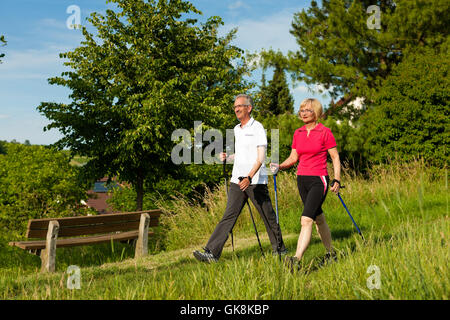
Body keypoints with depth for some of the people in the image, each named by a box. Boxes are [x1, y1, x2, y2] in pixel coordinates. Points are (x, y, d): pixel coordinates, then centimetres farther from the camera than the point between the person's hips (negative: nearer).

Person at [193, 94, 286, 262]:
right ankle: (212, 252, -9)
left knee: (268, 216, 5)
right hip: (237, 180, 6)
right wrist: (227, 157, 8)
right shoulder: (237, 129, 17)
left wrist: (249, 177, -25)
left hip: (256, 181, -6)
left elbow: (260, 157, -13)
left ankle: (279, 249, 23)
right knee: (229, 216, -2)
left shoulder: (257, 128, -5)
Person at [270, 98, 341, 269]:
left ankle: (296, 259, -22)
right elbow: (293, 157, 14)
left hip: (319, 180, -6)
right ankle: (331, 253, 33)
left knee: (306, 220, -17)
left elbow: (335, 157, -4)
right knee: (319, 219, 17)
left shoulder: (325, 132, -7)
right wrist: (279, 166, -4)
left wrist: (337, 180, -12)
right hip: (302, 179, 6)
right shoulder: (298, 133, 10)